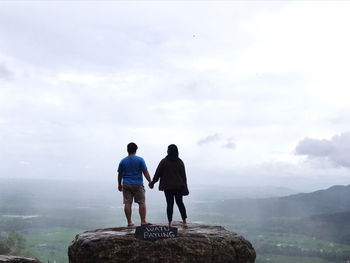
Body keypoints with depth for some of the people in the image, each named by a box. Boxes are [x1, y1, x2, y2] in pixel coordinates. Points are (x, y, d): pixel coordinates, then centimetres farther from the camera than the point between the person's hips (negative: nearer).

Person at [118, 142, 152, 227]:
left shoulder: (123, 161, 5)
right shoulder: (140, 160, -4)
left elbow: (120, 174, 12)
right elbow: (145, 172, -5)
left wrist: (119, 184, 24)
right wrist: (150, 181, 2)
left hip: (126, 185, 3)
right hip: (138, 185, -3)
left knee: (127, 203, 4)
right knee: (142, 203, 3)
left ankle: (129, 222, 6)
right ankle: (143, 221, -1)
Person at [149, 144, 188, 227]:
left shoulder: (164, 161, -7)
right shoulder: (180, 162, 1)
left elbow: (157, 173, -3)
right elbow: (183, 176, 2)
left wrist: (152, 182, 9)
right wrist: (185, 187, 8)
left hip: (168, 187, -2)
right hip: (179, 186, 2)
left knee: (169, 204, 1)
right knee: (180, 202, 13)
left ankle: (170, 222, -2)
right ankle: (184, 221, 15)